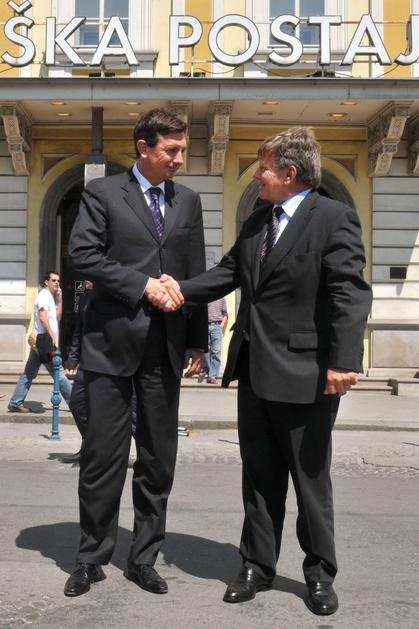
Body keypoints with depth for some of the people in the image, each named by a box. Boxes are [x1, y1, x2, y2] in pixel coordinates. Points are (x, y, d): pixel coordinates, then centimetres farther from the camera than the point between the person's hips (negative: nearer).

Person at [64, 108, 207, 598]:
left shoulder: (188, 201, 13)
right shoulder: (102, 193, 2)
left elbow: (196, 273, 13)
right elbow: (82, 254, -9)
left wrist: (197, 340, 8)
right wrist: (142, 284, -14)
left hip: (165, 346, 4)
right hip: (112, 342, -3)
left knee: (158, 459, 8)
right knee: (103, 455, 3)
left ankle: (143, 559, 23)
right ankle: (92, 557, 20)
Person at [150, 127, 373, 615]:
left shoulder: (334, 218, -10)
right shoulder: (256, 222, 14)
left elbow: (349, 293, -17)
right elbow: (228, 273, 12)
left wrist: (344, 361, -24)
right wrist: (182, 290, -5)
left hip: (303, 375, -7)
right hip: (254, 373, 7)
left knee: (311, 479, 8)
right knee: (259, 478, 15)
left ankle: (319, 574, 26)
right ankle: (257, 566, 29)